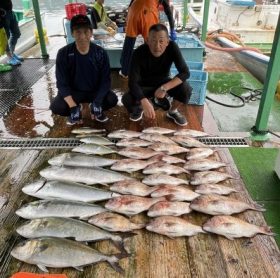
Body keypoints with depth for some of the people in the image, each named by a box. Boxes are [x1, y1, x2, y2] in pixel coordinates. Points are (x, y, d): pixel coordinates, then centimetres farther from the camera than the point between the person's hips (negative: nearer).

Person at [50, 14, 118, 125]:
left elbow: (105, 80, -13)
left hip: (96, 91, 1)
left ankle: (96, 108, 8)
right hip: (73, 92, 0)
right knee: (56, 107, -27)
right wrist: (73, 106, -28)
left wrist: (98, 101, -28)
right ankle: (77, 108, 8)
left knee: (112, 99, -27)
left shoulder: (100, 53, -13)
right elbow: (62, 84, -16)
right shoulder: (63, 53, -16)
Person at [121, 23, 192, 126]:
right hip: (144, 85, -1)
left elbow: (185, 72, -25)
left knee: (186, 89, -26)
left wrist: (164, 88, -37)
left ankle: (173, 111, 6)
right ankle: (139, 107, 9)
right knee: (127, 99, -30)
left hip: (163, 82, 1)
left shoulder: (172, 47, -24)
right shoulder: (139, 53, -28)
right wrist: (144, 102, -48)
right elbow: (132, 82, -32)